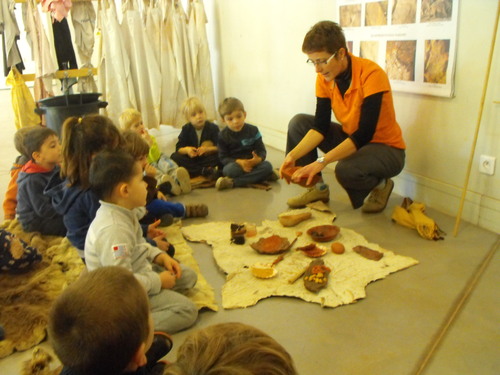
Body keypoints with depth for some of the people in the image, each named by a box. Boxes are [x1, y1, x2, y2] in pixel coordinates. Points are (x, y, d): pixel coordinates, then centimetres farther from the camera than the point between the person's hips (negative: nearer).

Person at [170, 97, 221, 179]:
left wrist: (207, 149, -28)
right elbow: (178, 148, -1)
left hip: (207, 158, -3)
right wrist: (187, 150, -23)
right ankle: (205, 171, -35)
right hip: (191, 159, 3)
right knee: (174, 157, -23)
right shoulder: (186, 129, 3)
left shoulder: (213, 128, -4)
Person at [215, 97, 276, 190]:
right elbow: (223, 158, -5)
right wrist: (238, 162, -24)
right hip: (234, 164, -3)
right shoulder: (223, 136, -2)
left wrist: (258, 159, -24)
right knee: (230, 169, -36)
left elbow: (262, 150, 1)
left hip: (253, 162, 3)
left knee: (267, 166, -28)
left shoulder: (253, 130, 2)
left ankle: (232, 182, -31)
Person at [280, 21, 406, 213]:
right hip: (350, 138, 7)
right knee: (298, 123, -4)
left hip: (386, 148, -6)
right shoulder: (324, 77, -8)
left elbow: (364, 134, -31)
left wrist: (322, 161, -38)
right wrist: (293, 155, -24)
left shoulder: (371, 74, -26)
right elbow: (320, 127, -9)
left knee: (346, 169, -37)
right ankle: (318, 188, 4)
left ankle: (380, 184, 0)